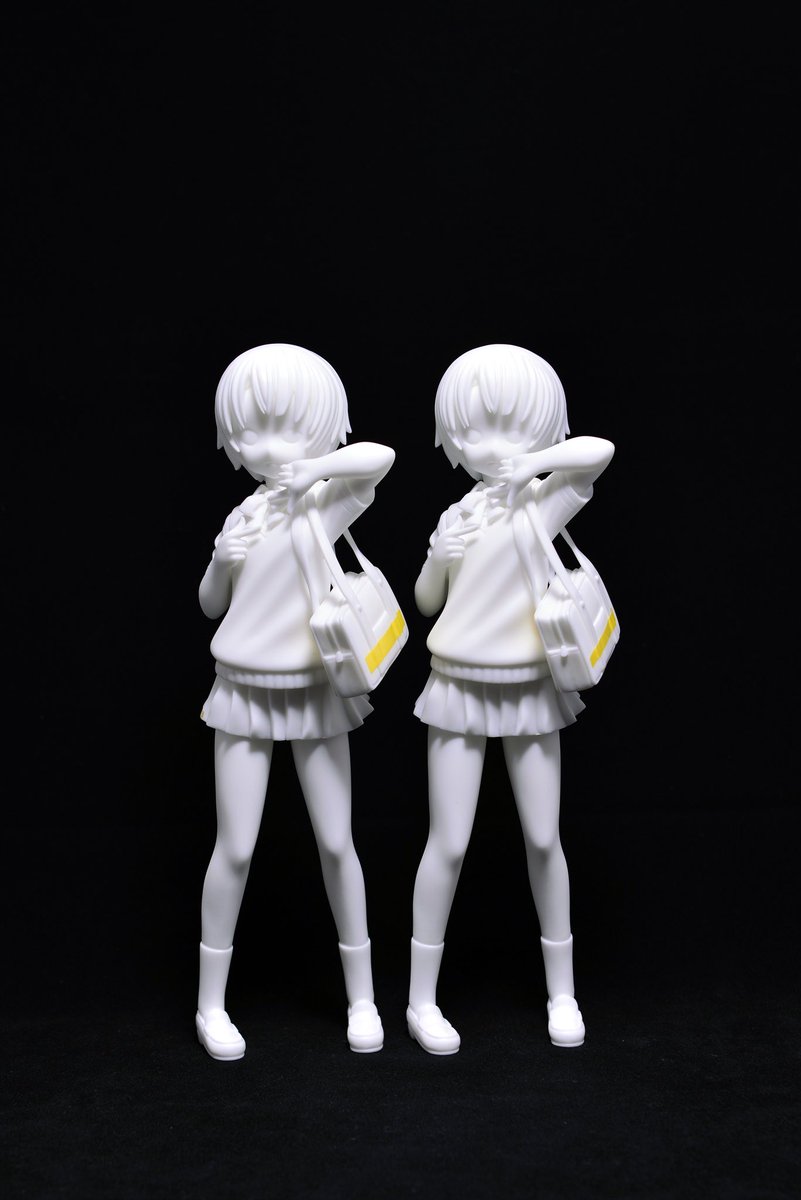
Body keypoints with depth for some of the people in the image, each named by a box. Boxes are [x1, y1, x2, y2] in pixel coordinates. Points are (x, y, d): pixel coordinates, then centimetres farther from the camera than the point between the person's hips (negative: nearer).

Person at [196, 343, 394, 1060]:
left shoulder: (328, 505, -7)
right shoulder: (243, 517, 0)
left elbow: (380, 455, -26)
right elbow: (210, 606, 9)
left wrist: (316, 469, -25)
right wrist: (223, 561, -9)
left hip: (316, 695, -1)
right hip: (246, 696, 1)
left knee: (337, 843, 4)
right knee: (236, 849, 3)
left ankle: (362, 995, 21)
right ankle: (211, 1003, 18)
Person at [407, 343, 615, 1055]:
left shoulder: (546, 503, -7)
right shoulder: (456, 518, -1)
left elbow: (599, 450, -25)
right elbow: (426, 602, 9)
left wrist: (532, 463, -23)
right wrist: (440, 558, -9)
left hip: (531, 692, 0)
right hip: (460, 691, 1)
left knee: (543, 839, 6)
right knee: (449, 844, 1)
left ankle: (562, 989, 25)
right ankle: (422, 998, 15)